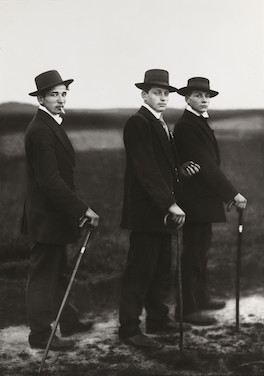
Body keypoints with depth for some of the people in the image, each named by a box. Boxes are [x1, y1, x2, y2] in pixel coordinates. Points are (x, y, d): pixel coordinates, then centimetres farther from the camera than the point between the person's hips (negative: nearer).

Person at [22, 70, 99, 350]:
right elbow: (50, 180, -26)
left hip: (54, 214, 10)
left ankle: (68, 322, 32)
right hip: (46, 216, -10)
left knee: (56, 272, 20)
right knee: (43, 275, 0)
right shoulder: (40, 130, -20)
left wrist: (76, 209, 16)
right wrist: (83, 209, -24)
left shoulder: (51, 126, 12)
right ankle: (40, 335, 9)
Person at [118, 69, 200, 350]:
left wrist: (180, 170, 4)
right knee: (140, 271, -5)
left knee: (161, 269, 15)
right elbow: (146, 169, -21)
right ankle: (129, 329, 1)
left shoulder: (160, 125, 17)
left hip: (162, 210, 10)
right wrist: (170, 203, -24)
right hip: (145, 210, -10)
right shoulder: (138, 123, -14)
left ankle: (158, 319, 26)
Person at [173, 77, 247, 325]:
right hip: (195, 199, -10)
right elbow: (206, 164, -23)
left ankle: (200, 298, 31)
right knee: (193, 253, -5)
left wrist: (226, 192, 13)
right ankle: (188, 309, 1)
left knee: (201, 249, 19)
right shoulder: (186, 126, -17)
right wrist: (232, 194, -24)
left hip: (203, 197, 10)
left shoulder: (200, 123, 15)